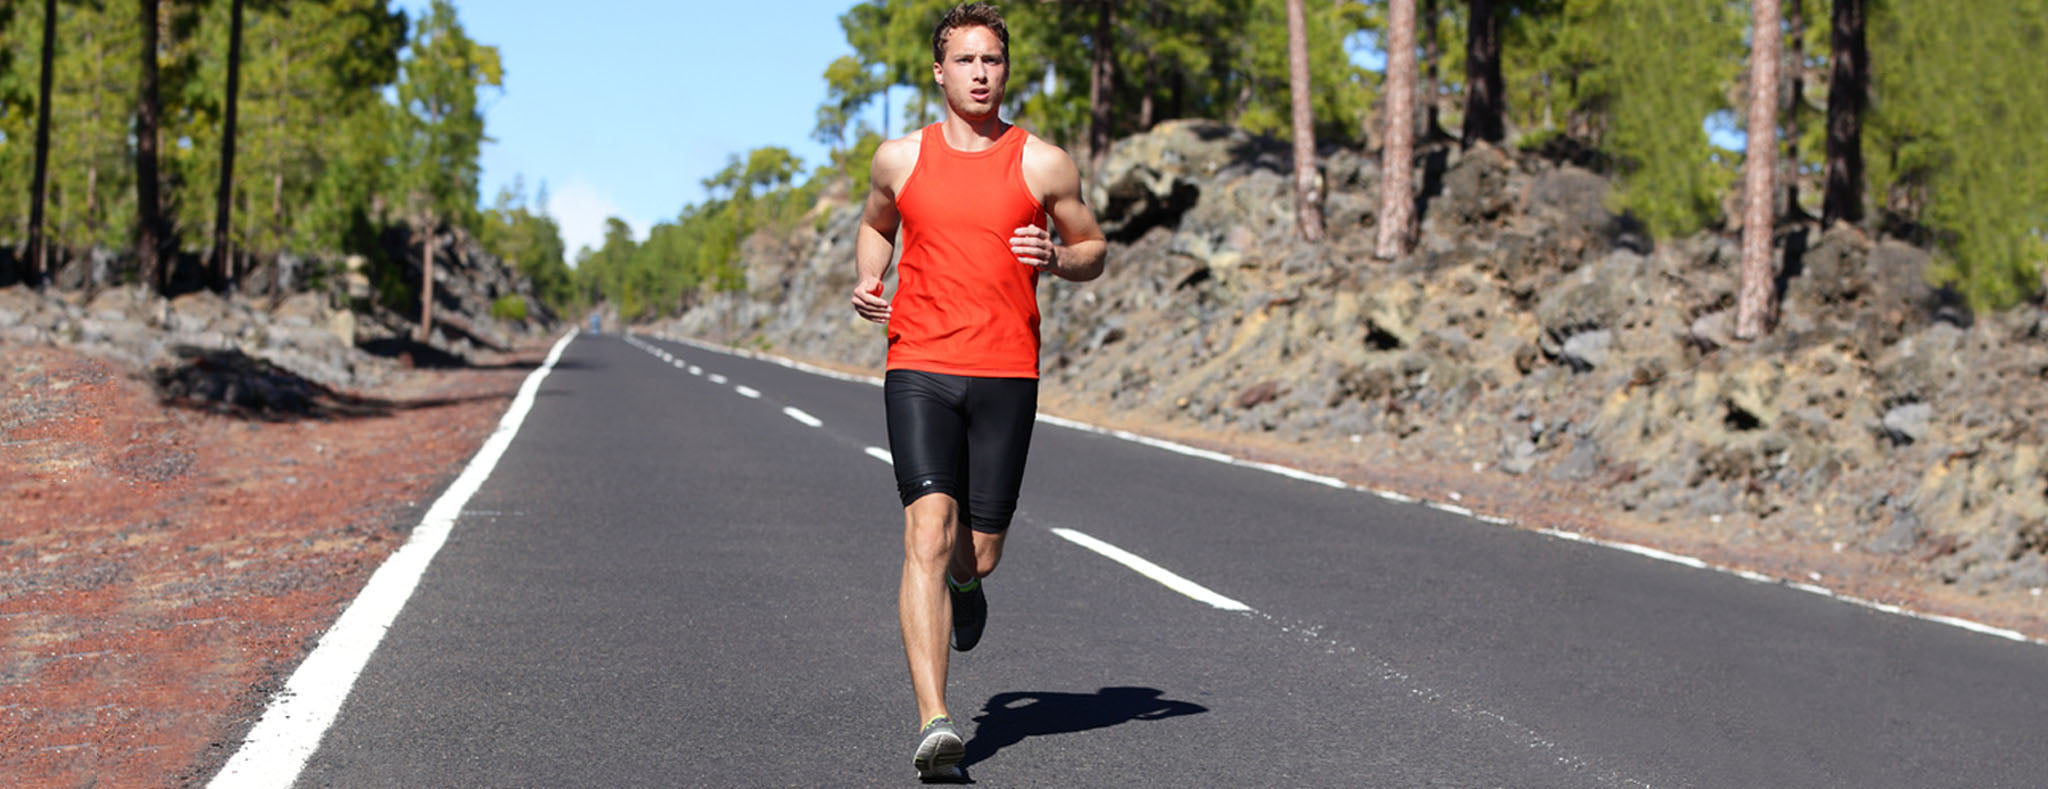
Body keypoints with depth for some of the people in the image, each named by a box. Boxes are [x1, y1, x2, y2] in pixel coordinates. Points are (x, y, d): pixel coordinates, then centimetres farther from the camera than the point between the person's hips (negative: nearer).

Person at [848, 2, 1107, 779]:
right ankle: (934, 722, -22)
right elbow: (876, 224, 28)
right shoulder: (900, 159, 9)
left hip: (1006, 374, 1)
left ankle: (963, 579, 46)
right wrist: (866, 282, 8)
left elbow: (1093, 251, 14)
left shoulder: (1044, 164, 5)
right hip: (919, 370, 0)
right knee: (928, 533, -17)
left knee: (979, 554, 5)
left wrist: (1056, 258, -8)